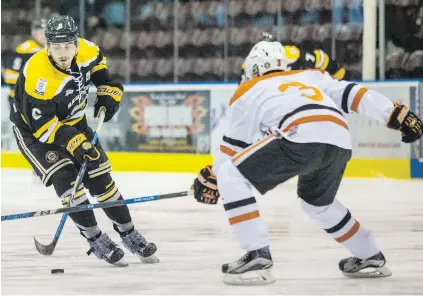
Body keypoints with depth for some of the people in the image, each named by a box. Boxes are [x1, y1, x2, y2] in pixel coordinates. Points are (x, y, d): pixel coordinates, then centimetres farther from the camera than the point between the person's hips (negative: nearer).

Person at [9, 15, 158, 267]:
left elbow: (98, 64, 9)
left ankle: (129, 235, 17)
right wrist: (73, 143, -37)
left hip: (73, 123, 6)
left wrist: (108, 92, -3)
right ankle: (96, 241, -12)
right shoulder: (38, 76, -35)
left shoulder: (85, 51, -17)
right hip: (34, 132, -6)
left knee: (100, 177, 5)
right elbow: (42, 125, -32)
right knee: (65, 179, -22)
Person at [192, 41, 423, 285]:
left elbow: (233, 147, 26)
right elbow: (354, 94, 25)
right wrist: (398, 115, 21)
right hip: (340, 141, 6)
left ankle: (258, 256, -8)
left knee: (232, 176, 4)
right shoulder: (312, 77, 38)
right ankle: (371, 258, 41)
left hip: (301, 138, -6)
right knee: (318, 202, 35)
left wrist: (211, 179, 39)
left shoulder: (249, 91, 26)